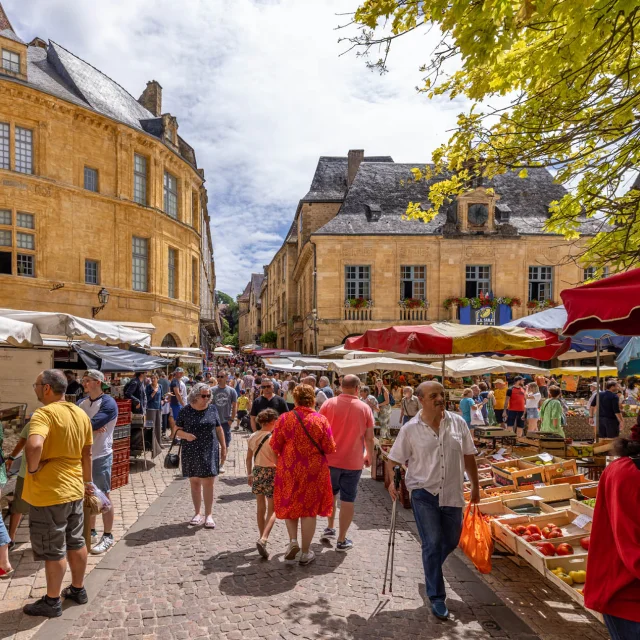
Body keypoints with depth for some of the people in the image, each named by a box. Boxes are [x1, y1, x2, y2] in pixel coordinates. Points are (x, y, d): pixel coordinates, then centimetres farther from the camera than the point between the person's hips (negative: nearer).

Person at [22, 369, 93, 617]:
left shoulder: (44, 414, -21)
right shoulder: (81, 414, 4)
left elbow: (34, 445, -40)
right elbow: (86, 453, 13)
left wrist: (32, 469, -21)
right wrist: (87, 481, 23)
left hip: (49, 493, -7)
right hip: (74, 489, 7)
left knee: (54, 551, 8)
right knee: (76, 543, 20)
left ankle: (52, 602, 24)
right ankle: (78, 590, 35)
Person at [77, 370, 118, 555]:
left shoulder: (108, 403, -14)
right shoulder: (81, 402, 8)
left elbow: (91, 425, -24)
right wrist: (91, 428, -21)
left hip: (100, 457, -7)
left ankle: (108, 536, 13)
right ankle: (91, 532, 31)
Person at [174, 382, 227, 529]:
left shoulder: (212, 409, 2)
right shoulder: (186, 411, -2)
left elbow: (219, 429, 8)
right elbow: (177, 430, 2)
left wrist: (223, 447, 6)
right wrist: (185, 435, -19)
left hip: (209, 452, 0)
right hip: (191, 453, 1)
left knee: (208, 483, -2)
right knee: (194, 482, 10)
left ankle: (209, 515, 8)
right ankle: (198, 514, 24)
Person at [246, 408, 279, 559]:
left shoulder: (252, 437, 4)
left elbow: (249, 458, 10)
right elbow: (279, 460, -12)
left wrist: (249, 474, 21)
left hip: (257, 472, 6)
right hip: (272, 473, -5)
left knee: (261, 508, 17)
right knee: (272, 510, 1)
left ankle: (263, 538, 28)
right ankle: (263, 539, -15)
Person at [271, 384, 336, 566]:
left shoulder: (284, 418, -8)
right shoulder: (321, 420, -10)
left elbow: (275, 446, -5)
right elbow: (329, 448, -8)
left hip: (289, 470, 1)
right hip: (314, 471, 0)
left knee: (290, 505, 20)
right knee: (309, 509, 11)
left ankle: (293, 540, 4)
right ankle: (305, 553, 20)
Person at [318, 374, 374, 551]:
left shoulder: (329, 404, -6)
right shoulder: (365, 408, -6)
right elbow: (369, 438, -4)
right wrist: (369, 456, 13)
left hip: (330, 458, 2)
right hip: (353, 461, -1)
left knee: (330, 493, 24)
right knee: (348, 500, 8)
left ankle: (330, 528, 33)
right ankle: (342, 540, 14)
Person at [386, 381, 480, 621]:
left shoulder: (458, 423, -2)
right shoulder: (411, 429, -9)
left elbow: (468, 456, 8)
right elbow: (394, 459, -2)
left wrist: (475, 486, 12)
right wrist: (392, 481, -15)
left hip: (452, 493, 4)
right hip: (424, 493, -3)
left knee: (451, 541, 16)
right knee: (433, 544, -1)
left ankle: (431, 571, 46)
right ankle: (437, 598, 15)